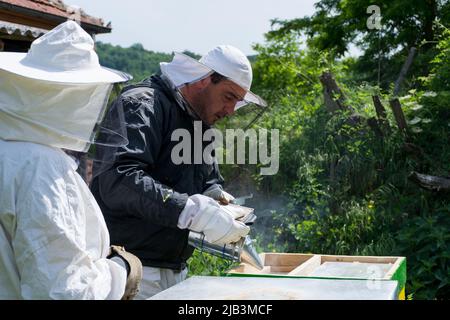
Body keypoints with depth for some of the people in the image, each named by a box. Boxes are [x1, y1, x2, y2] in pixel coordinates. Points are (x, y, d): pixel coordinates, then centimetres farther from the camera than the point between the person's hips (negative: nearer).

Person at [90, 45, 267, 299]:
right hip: (131, 270, -8)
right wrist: (195, 211, -34)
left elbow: (211, 182, 22)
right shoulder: (144, 104, -14)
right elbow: (118, 179, -29)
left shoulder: (200, 127, 14)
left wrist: (216, 196, -3)